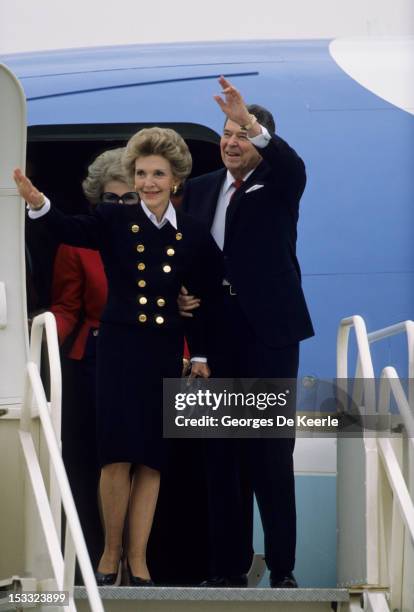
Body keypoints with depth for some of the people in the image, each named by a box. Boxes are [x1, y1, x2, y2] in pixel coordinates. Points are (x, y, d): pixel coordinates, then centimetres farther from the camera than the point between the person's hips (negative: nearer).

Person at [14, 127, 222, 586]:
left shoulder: (194, 236, 5)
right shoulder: (115, 221, 0)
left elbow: (203, 300, 11)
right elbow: (70, 230, -19)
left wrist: (200, 355, 9)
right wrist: (37, 203, -38)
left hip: (165, 353, 2)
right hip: (119, 346, -2)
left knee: (151, 460, 2)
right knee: (118, 455, -8)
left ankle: (137, 559, 8)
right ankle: (111, 551, 7)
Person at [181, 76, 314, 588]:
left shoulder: (278, 185, 0)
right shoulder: (199, 189, 11)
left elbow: (294, 167, -24)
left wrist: (251, 122, -38)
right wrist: (181, 295, -5)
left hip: (268, 329, -4)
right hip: (217, 331, 4)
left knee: (272, 450, -4)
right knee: (221, 450, 6)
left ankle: (282, 568, -1)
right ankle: (228, 565, 11)